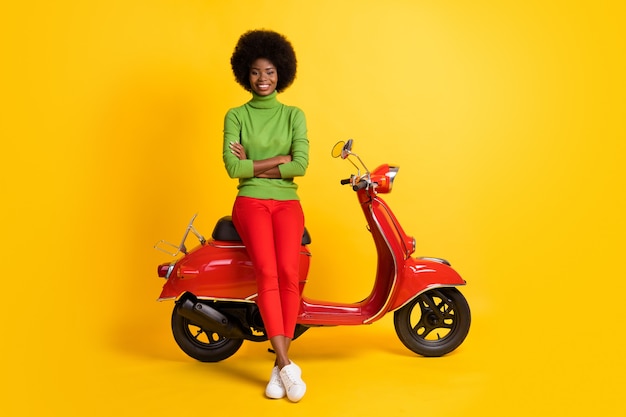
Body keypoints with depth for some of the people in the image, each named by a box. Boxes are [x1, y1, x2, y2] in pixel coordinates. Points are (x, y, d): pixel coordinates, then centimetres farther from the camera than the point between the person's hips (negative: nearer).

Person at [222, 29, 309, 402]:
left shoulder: (294, 115, 10)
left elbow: (300, 166, -5)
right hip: (251, 202, -1)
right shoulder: (235, 116, 8)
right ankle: (288, 366, -20)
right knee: (267, 273, -23)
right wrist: (278, 159, -6)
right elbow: (233, 168, -7)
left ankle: (279, 366, -10)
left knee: (289, 273, -21)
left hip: (287, 203, 1)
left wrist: (254, 164, -6)